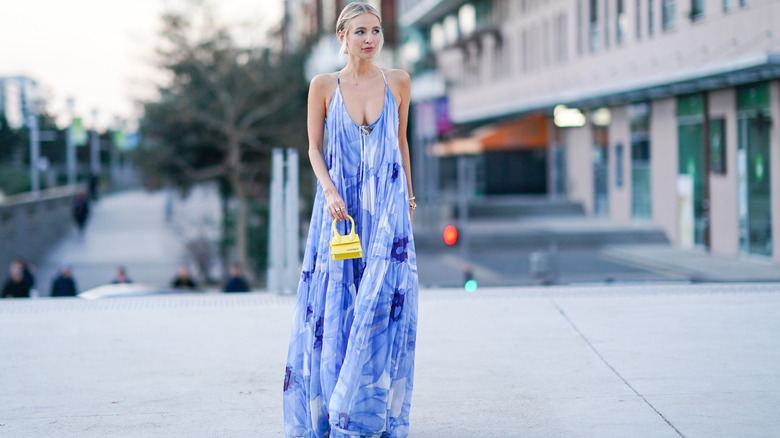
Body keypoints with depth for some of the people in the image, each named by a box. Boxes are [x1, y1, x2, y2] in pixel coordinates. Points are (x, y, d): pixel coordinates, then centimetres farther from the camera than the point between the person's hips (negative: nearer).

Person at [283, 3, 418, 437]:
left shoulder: (397, 81, 4)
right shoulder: (324, 86, 1)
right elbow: (314, 147, 4)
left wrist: (409, 193, 17)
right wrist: (329, 192, -11)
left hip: (387, 207, 1)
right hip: (339, 205, 0)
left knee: (385, 299, -9)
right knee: (332, 303, 1)